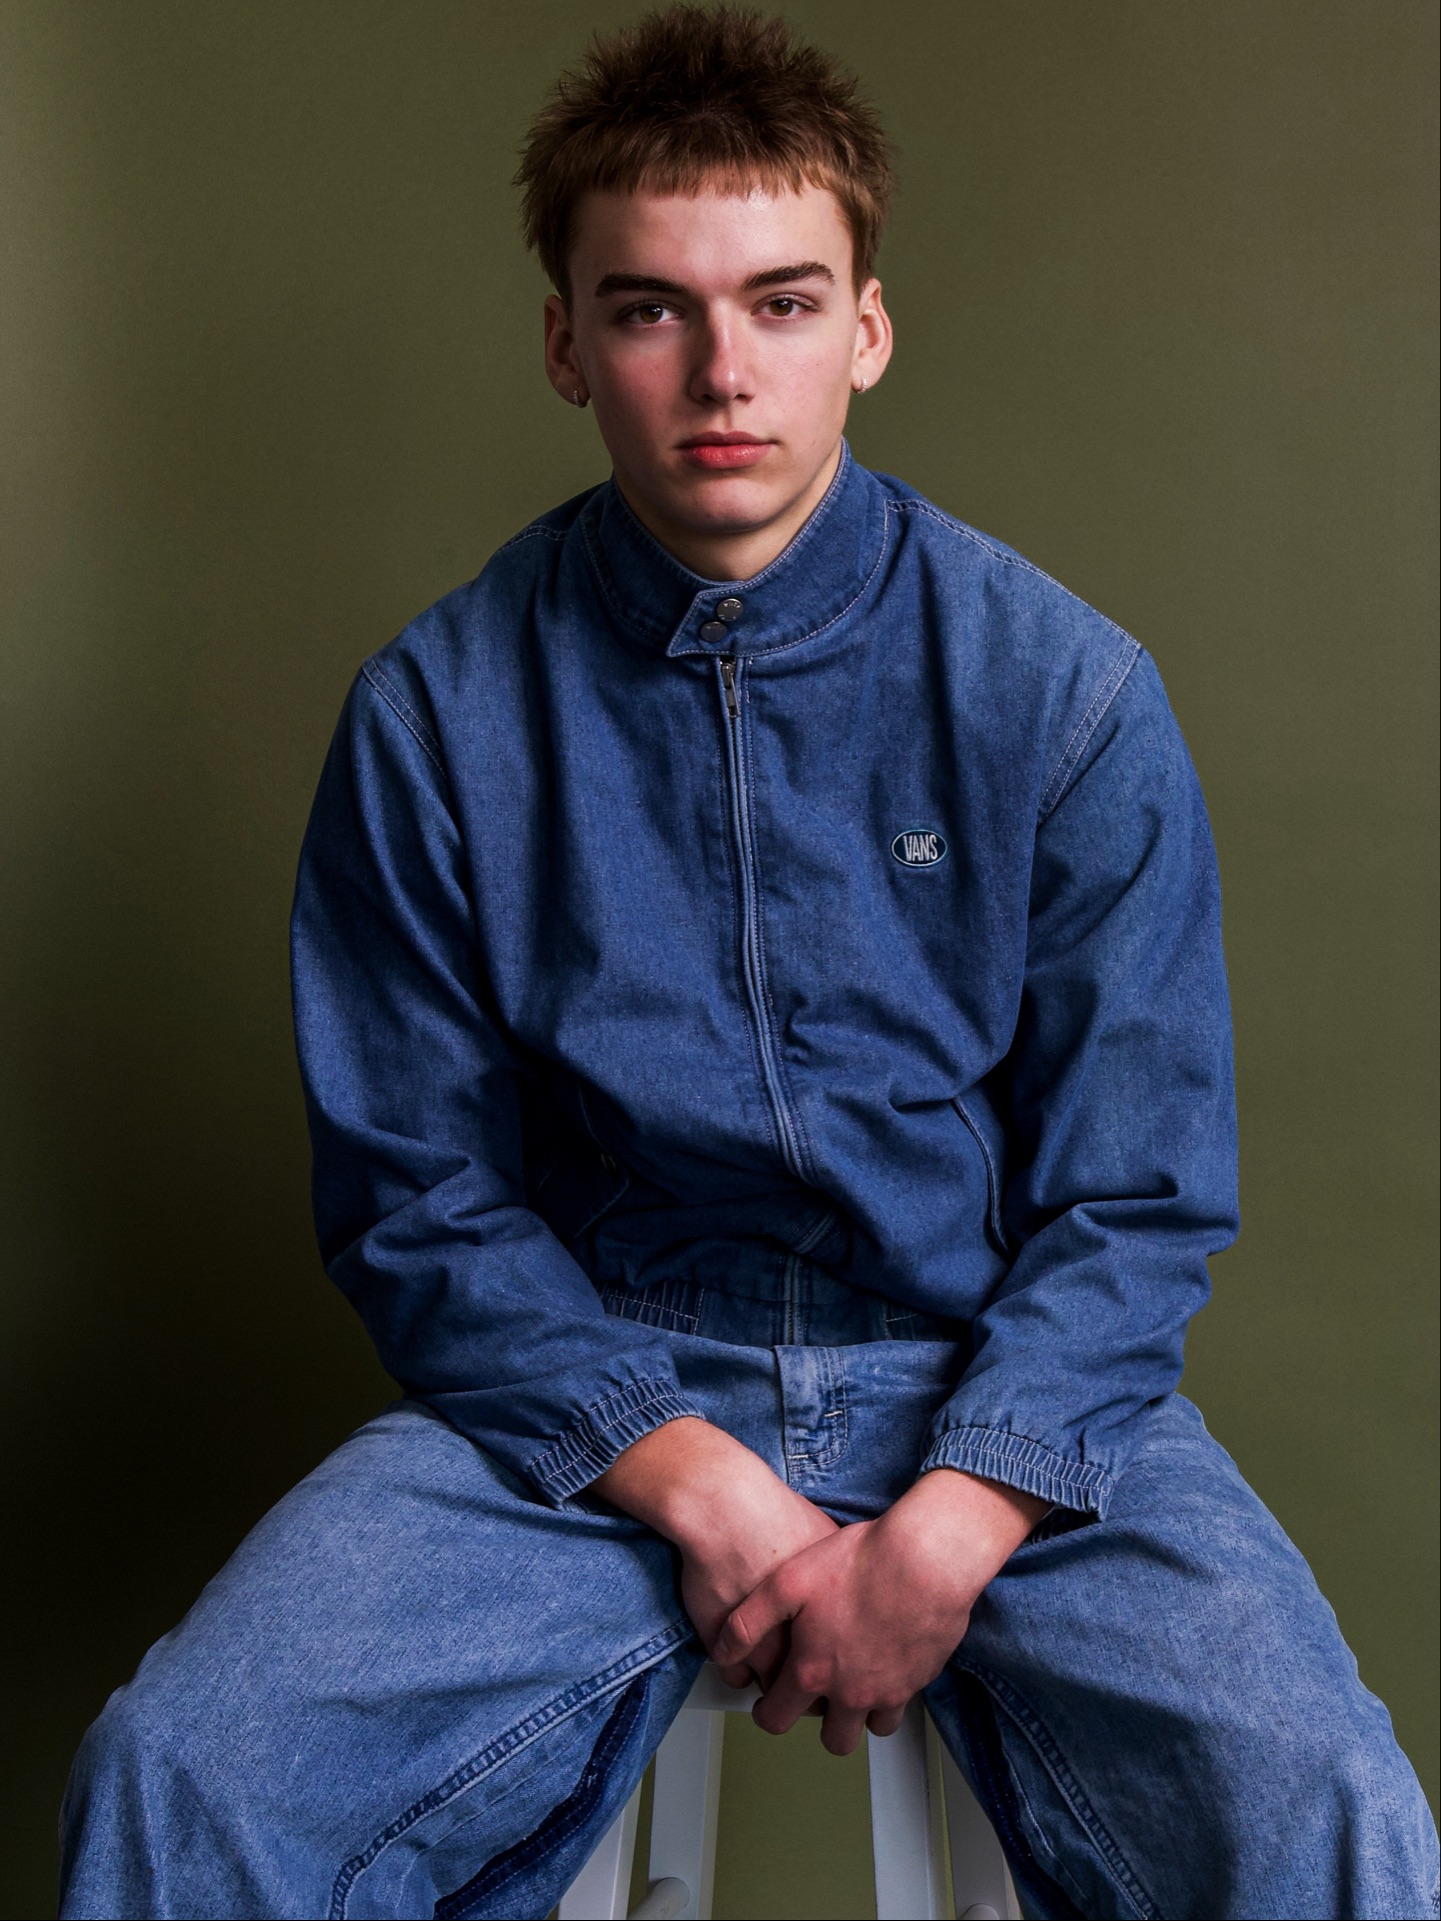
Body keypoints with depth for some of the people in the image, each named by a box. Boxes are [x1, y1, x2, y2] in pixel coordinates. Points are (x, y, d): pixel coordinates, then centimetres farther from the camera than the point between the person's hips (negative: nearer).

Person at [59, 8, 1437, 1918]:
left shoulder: (1066, 691, -4)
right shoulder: (434, 718, -3)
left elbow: (1136, 1201, -2)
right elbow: (417, 1194, 0)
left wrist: (941, 1532, -16)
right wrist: (697, 1487, -12)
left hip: (1005, 1403, 0)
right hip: (592, 1396, 1)